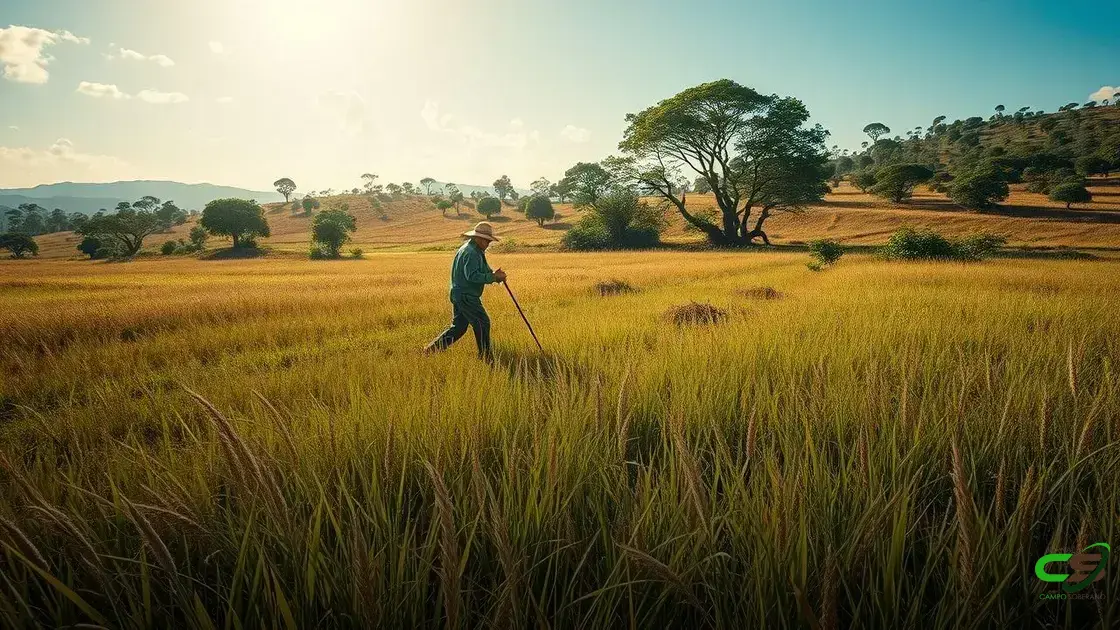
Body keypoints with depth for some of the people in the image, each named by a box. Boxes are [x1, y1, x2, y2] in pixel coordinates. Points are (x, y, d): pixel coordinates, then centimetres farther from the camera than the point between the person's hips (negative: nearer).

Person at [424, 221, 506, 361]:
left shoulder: (477, 251, 18)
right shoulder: (471, 252, -17)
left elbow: (483, 271, 19)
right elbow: (472, 276, -26)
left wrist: (495, 275, 0)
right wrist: (493, 277, -23)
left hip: (459, 295, 11)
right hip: (466, 296, -11)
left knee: (458, 327, 12)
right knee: (482, 323, -5)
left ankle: (432, 348, 13)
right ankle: (485, 357, 3)